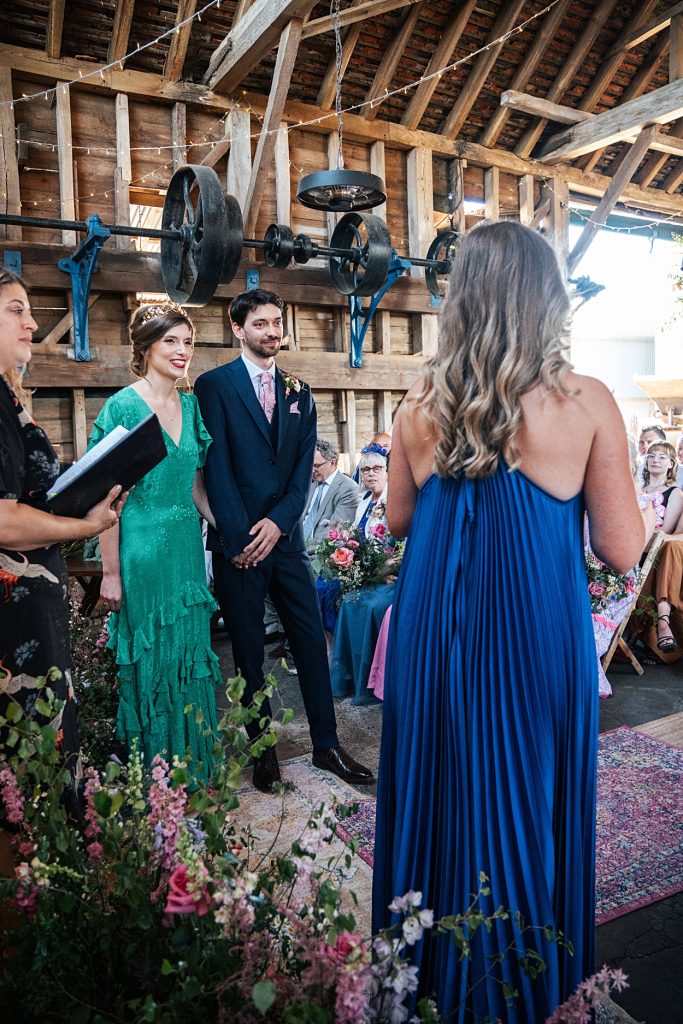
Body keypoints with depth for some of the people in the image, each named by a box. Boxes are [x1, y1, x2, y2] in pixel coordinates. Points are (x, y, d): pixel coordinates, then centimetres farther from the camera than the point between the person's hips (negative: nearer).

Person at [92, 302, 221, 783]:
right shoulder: (122, 407, -9)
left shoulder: (192, 406, 8)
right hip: (141, 550, -6)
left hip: (187, 548, 6)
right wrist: (110, 572, -14)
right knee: (149, 662, 6)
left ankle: (193, 772, 31)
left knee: (190, 657, 14)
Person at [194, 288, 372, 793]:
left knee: (312, 641, 7)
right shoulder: (214, 385, 0)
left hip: (286, 537, 4)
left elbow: (304, 465, 5)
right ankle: (263, 748, 23)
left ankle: (327, 744, 21)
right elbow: (217, 465, -8)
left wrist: (278, 521, -9)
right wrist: (240, 538, -13)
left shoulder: (299, 392, 13)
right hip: (238, 541, -3)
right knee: (248, 649, 7)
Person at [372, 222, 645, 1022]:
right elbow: (622, 549, -7)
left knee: (438, 785, 20)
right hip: (535, 635, -2)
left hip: (431, 634, 3)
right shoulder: (586, 403, -11)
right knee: (525, 795, 17)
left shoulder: (421, 405, -2)